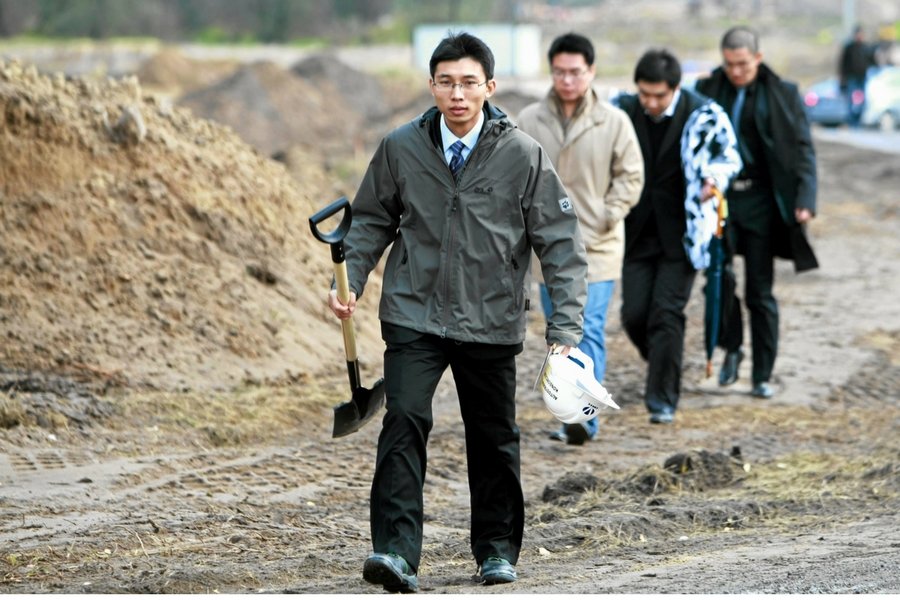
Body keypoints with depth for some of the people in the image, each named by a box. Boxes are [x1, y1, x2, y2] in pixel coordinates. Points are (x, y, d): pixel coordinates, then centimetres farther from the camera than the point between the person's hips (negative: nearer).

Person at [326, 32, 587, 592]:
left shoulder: (524, 156, -7)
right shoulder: (400, 148, -3)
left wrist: (566, 329, -11)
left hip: (491, 322, 0)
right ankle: (396, 551, -19)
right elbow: (371, 220, 12)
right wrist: (350, 282, -2)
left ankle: (498, 548, 30)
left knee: (494, 437, 12)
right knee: (405, 421, -16)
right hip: (413, 315, 0)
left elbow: (561, 245, -5)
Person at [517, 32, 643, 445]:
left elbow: (630, 177, 1)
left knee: (589, 332, -14)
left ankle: (584, 416, -20)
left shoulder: (614, 122, -5)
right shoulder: (529, 121, 0)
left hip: (597, 247, -3)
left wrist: (608, 216, -9)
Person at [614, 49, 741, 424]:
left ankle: (663, 399, -3)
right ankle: (663, 370, 29)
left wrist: (714, 179, -21)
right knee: (634, 314, 1)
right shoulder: (624, 111, -2)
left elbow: (728, 157, 0)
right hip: (639, 232, 3)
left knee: (666, 314, -9)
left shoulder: (703, 115, -10)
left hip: (681, 233, -3)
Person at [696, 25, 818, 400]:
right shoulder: (707, 91, 4)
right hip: (719, 199, 1)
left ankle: (762, 376, 10)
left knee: (760, 292, 1)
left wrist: (805, 200, -15)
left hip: (760, 201, -1)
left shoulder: (782, 95, -1)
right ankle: (731, 349, 9)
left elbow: (802, 149, -3)